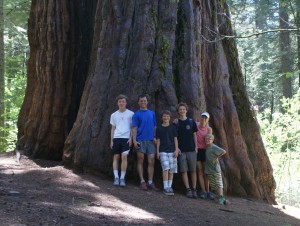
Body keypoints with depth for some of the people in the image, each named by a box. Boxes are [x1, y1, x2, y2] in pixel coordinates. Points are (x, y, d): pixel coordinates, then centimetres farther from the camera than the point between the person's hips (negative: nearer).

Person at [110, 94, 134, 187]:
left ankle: (122, 178, -8)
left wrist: (131, 138, -4)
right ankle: (116, 177, 3)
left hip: (126, 138, -3)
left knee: (124, 156, -14)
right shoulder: (114, 115, 14)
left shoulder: (131, 114, 6)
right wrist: (111, 141, 10)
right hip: (116, 138, 3)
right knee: (116, 157, 1)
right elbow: (113, 129, 17)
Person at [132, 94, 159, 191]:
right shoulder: (137, 114, 3)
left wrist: (155, 137, 2)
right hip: (140, 140, -3)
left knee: (151, 161, -1)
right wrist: (134, 140, -10)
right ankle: (142, 181, 4)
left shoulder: (152, 113, 13)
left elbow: (154, 126, 16)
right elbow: (134, 128, -1)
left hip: (150, 140, 3)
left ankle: (150, 182, 3)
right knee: (140, 161, 0)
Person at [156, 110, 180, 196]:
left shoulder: (173, 127, 7)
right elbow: (158, 140, 8)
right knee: (165, 168, -12)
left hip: (172, 150, 1)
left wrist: (176, 150, -2)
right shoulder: (159, 128, 6)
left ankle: (170, 187, 11)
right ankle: (166, 187, -11)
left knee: (171, 170, 3)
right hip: (163, 151, -1)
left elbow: (175, 139, 6)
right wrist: (157, 151, 2)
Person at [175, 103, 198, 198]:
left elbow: (194, 135, 9)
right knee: (184, 171, -2)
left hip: (191, 150, 0)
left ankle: (194, 189, 7)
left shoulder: (191, 122, 6)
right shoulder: (176, 123, 5)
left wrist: (196, 147, 1)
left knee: (193, 170, 1)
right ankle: (188, 189, 2)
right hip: (181, 150, 0)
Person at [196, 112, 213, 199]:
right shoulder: (195, 125, -4)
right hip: (196, 149, -1)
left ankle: (207, 191, 8)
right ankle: (203, 191, -3)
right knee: (200, 171, -1)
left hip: (205, 150, 1)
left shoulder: (209, 129, -2)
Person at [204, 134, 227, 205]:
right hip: (209, 170, 8)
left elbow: (224, 151, -20)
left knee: (219, 184, -9)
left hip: (216, 169, -8)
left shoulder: (214, 147, -12)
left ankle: (221, 198, -16)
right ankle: (221, 198, 9)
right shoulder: (207, 147, 10)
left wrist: (217, 157, -12)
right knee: (213, 185, 7)